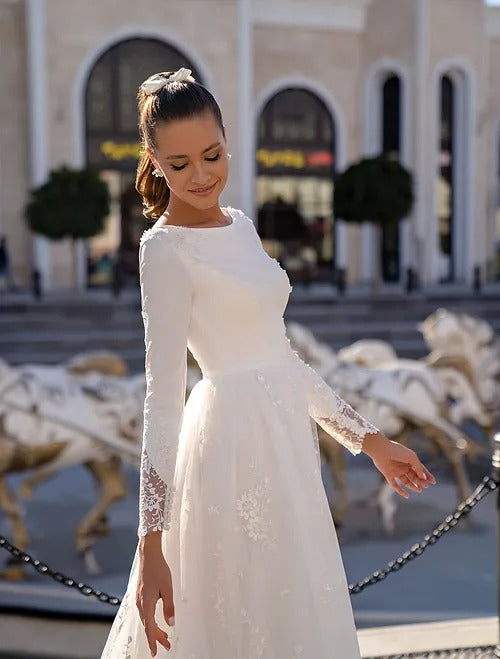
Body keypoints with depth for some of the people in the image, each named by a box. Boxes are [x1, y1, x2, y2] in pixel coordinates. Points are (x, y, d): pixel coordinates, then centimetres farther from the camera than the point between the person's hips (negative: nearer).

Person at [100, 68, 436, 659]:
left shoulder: (241, 226, 9)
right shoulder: (166, 249, -14)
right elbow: (162, 395, -18)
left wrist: (368, 439, 14)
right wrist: (151, 542, -21)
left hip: (284, 432, 8)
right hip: (237, 439, -8)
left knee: (291, 608, 20)